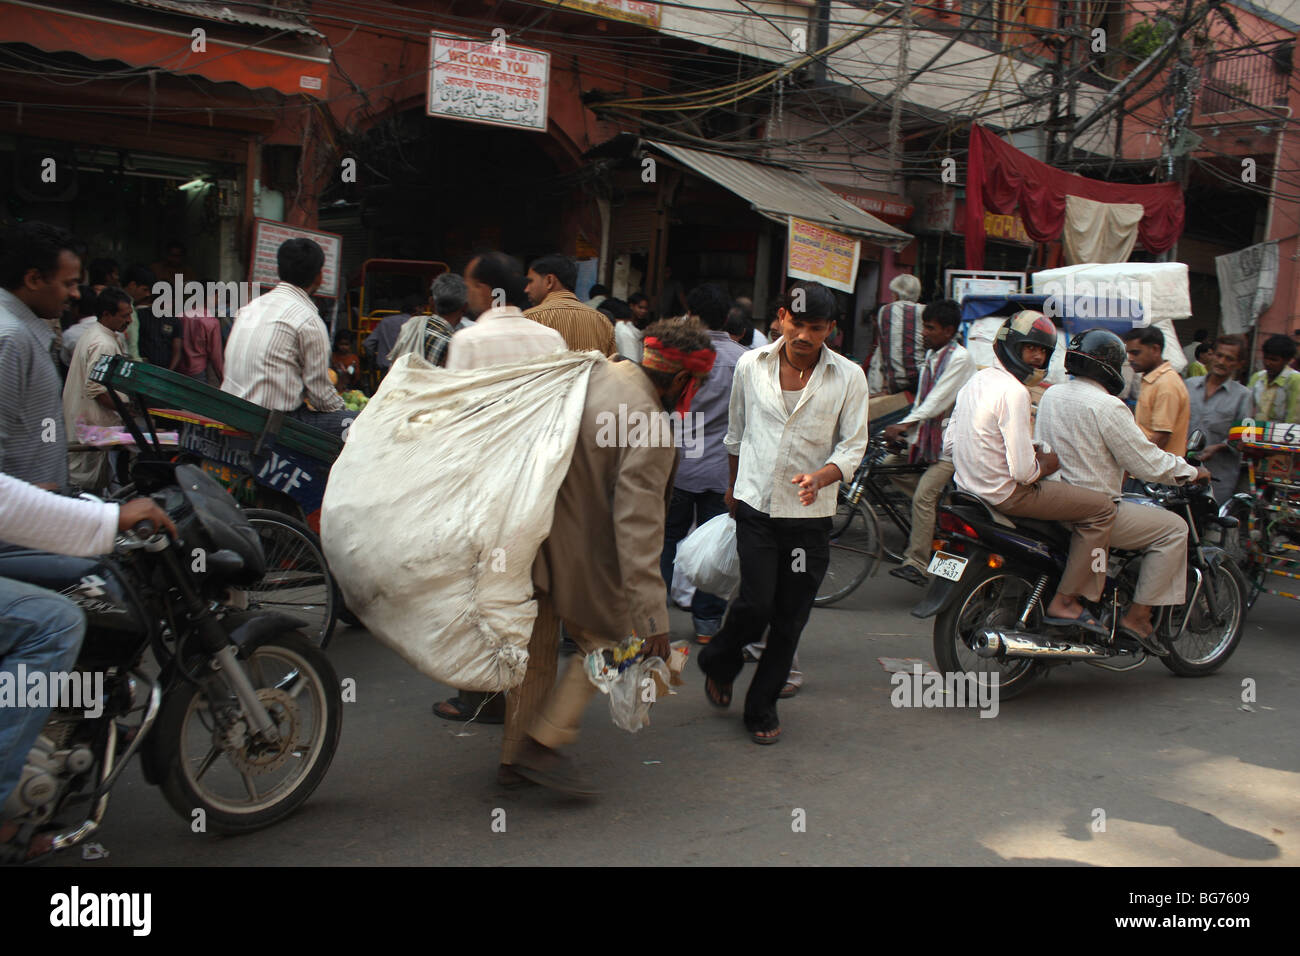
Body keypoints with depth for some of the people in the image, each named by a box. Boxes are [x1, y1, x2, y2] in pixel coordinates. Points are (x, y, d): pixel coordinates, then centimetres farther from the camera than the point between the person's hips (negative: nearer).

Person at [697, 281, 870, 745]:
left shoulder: (849, 377, -2)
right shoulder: (751, 365, 2)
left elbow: (853, 446, -1)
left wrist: (820, 477, -21)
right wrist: (734, 485, 25)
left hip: (811, 514, 0)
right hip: (756, 504, 0)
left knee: (790, 617, 4)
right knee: (756, 604, -11)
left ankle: (762, 706, 23)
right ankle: (720, 661, 22)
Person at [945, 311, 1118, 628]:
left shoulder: (974, 381, 9)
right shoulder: (1014, 391, -20)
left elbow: (950, 443, 15)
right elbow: (1023, 471, -24)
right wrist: (1046, 464, -1)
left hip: (968, 485, 10)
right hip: (1006, 493, -10)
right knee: (1102, 507, -4)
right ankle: (1064, 602, -3)